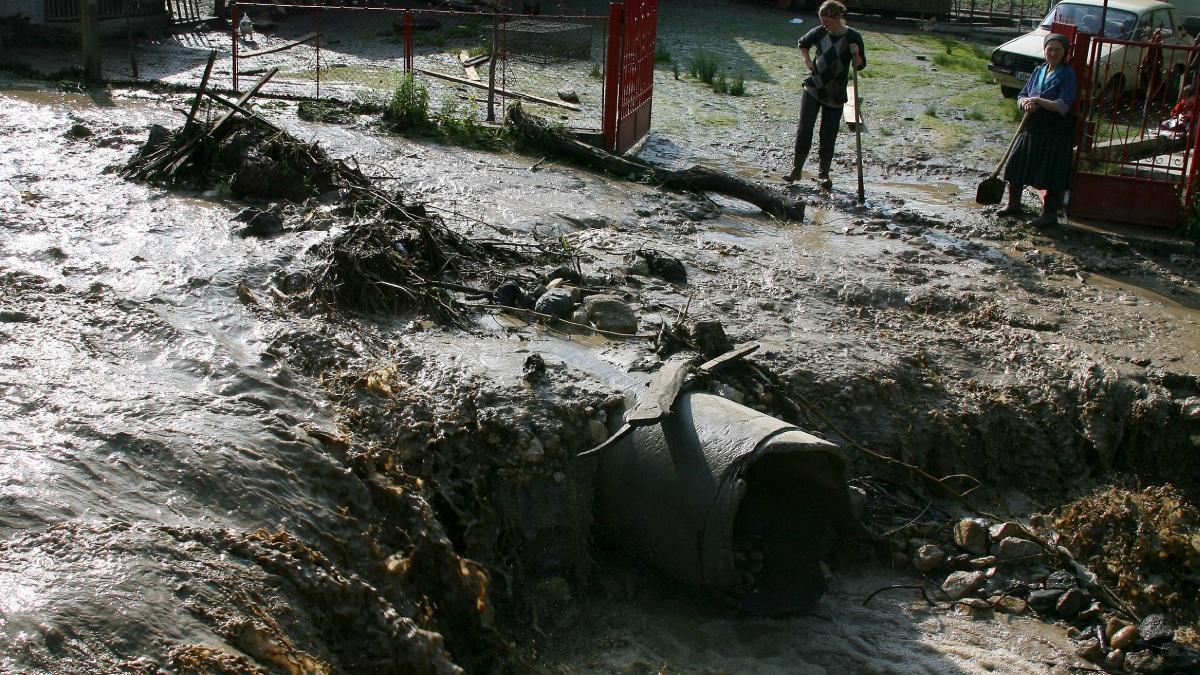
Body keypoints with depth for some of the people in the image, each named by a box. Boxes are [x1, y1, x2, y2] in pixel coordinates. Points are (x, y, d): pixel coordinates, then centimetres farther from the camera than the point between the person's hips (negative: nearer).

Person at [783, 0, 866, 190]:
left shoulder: (853, 37, -9)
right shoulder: (820, 32, -2)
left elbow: (860, 66, -4)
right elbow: (802, 44, 18)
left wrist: (856, 54, -23)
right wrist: (807, 61, 2)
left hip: (835, 95, -1)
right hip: (813, 89, 2)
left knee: (828, 136, 3)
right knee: (804, 130, -4)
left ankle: (823, 173, 15)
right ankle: (796, 170, 5)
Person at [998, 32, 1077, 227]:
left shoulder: (1068, 75, -9)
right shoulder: (1038, 71, 9)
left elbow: (1063, 106, -18)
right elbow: (1021, 96, 9)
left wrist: (1039, 101, -25)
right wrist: (1026, 103, -14)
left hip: (1056, 132, -6)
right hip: (1031, 128, 6)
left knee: (1051, 173, -2)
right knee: (1016, 165, 10)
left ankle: (1050, 214, 10)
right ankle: (1013, 205, 27)